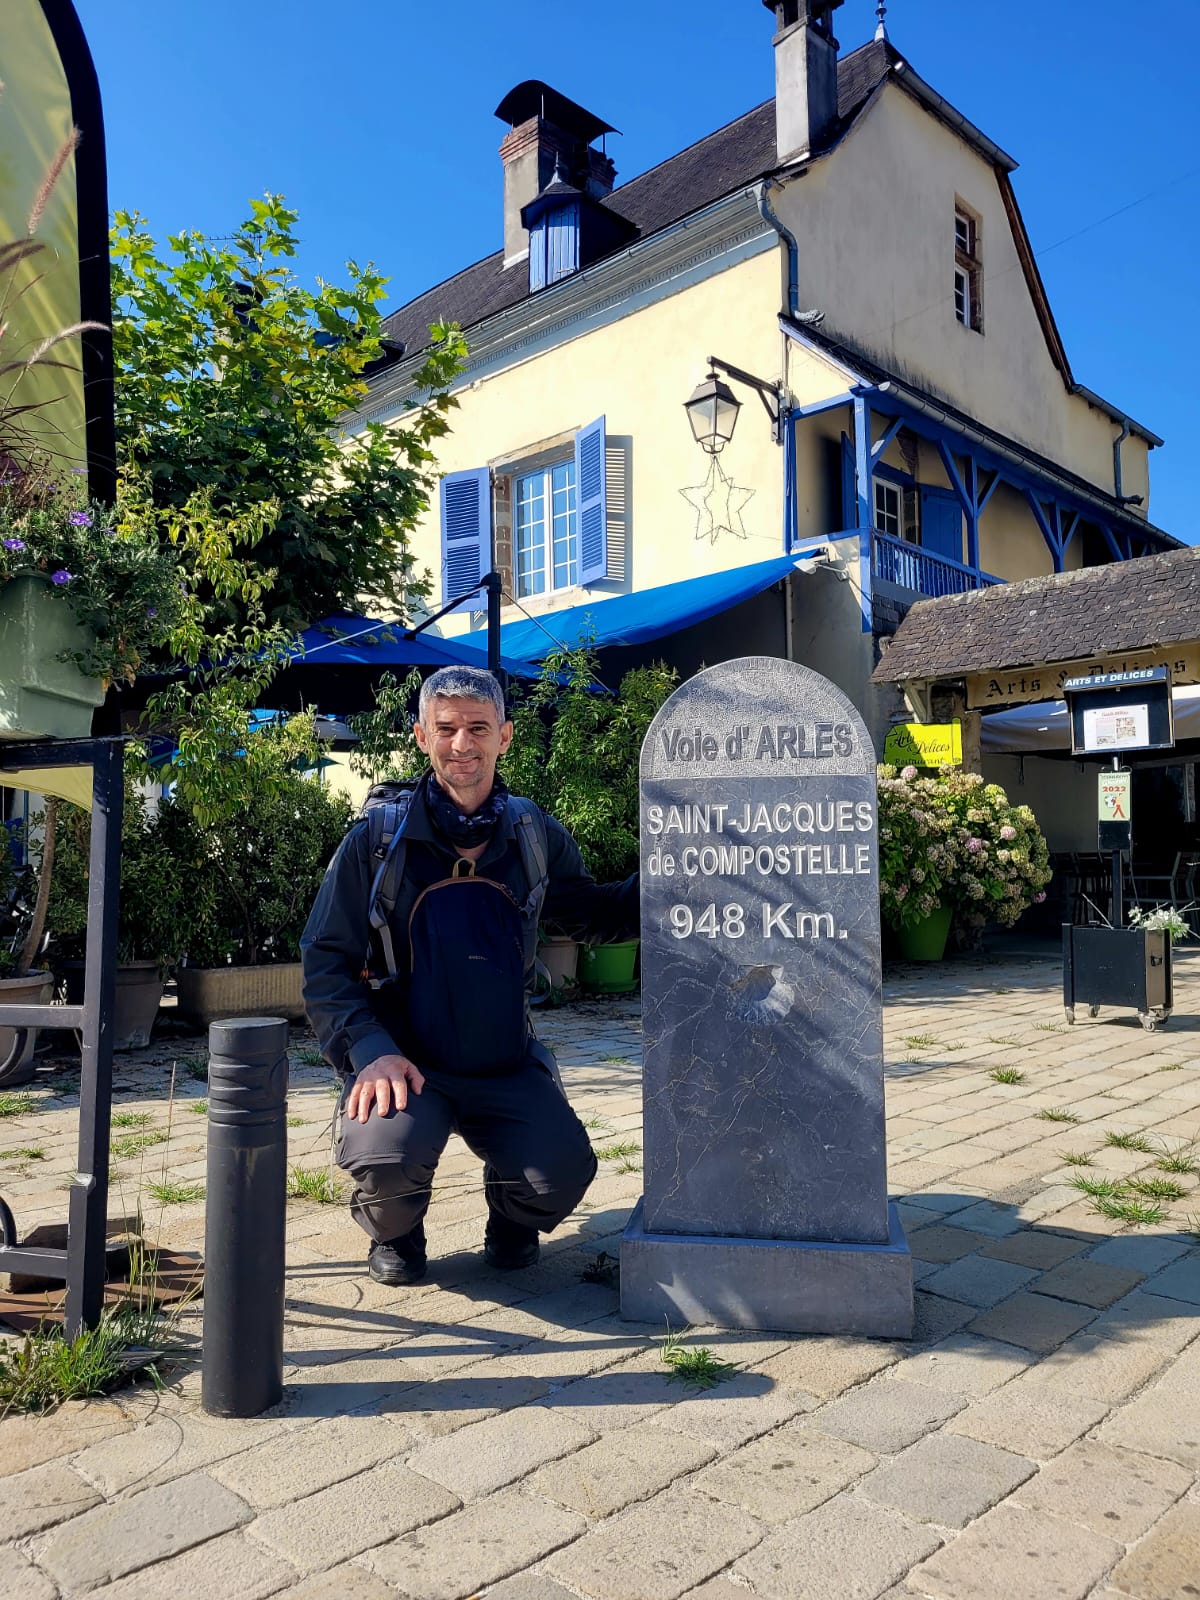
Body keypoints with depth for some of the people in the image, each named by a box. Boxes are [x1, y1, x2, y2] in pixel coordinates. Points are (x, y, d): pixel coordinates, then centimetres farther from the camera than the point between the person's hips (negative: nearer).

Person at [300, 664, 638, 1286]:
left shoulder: (536, 835, 5)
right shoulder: (376, 841, -3)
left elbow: (594, 913, 17)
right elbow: (326, 962, -3)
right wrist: (371, 1051, -18)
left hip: (509, 1068, 2)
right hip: (404, 1063, -2)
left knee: (563, 1175, -20)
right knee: (385, 1161, -31)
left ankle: (511, 1223, 20)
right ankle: (395, 1236, 10)